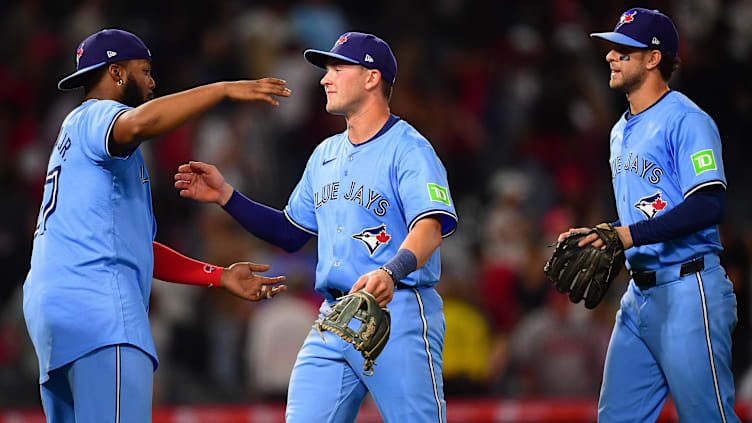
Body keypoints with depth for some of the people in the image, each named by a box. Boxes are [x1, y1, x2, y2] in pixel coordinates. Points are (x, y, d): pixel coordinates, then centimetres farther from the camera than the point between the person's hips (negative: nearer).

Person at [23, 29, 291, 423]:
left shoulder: (73, 137, 32)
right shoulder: (95, 116, 2)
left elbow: (139, 247, 31)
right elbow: (139, 122, -26)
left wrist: (221, 277, 28)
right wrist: (223, 90, -20)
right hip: (95, 304, -10)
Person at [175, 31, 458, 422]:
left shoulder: (408, 149, -7)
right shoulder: (325, 155, 19)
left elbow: (430, 227, -22)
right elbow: (291, 233, 27)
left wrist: (391, 273, -42)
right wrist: (226, 196, 16)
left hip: (398, 315, -7)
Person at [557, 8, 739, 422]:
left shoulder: (686, 120, -11)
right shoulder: (622, 131, 19)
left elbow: (708, 206, -21)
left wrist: (625, 235, -24)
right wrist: (596, 245, 8)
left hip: (688, 294, -9)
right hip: (639, 294, 9)